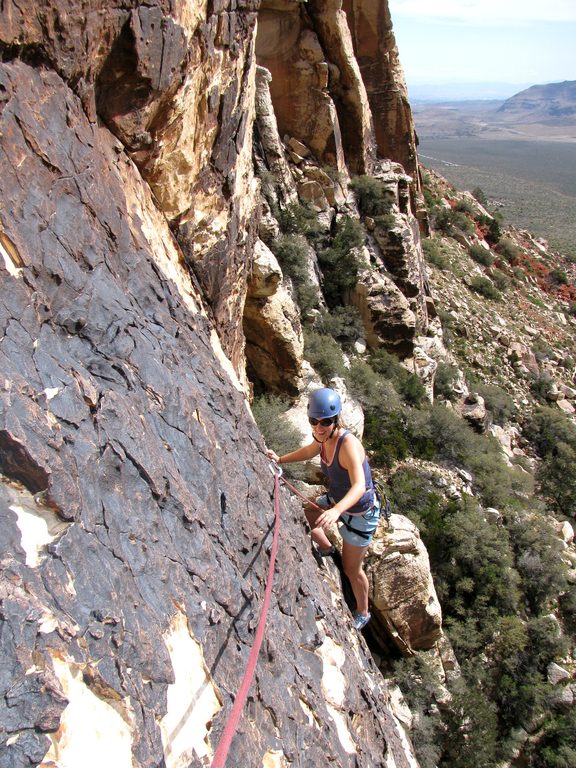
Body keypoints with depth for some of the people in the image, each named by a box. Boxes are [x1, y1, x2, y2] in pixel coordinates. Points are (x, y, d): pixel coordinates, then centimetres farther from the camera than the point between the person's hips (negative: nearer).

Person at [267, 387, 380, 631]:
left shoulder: (348, 444, -35)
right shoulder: (324, 438, -12)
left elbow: (359, 486, -48)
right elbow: (309, 451, 14)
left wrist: (336, 511, -63)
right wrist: (280, 459, 13)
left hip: (360, 512, -7)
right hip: (336, 500, 7)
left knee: (351, 569, 10)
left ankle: (362, 614, 36)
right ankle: (326, 548, 44)